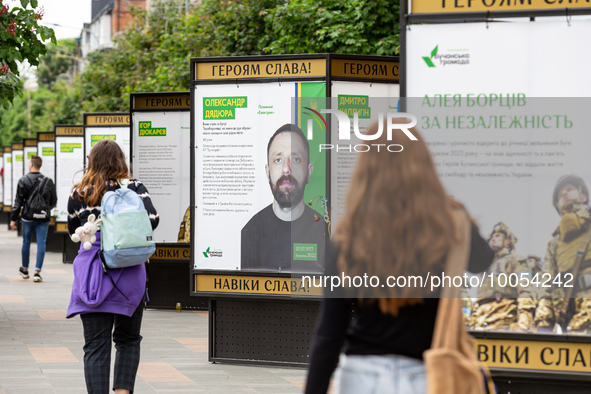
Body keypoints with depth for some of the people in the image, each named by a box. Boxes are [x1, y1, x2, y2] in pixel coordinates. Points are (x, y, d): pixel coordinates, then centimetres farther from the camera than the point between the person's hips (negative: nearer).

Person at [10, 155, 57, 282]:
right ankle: (37, 272, -7)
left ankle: (25, 270, 29)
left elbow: (18, 201, -7)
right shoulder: (48, 181, 1)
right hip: (43, 218, 1)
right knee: (41, 244, 1)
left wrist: (13, 219, -2)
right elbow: (54, 201, 7)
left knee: (26, 243, 15)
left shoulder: (23, 181, -7)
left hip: (28, 218, -1)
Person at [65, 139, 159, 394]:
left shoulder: (78, 194, 5)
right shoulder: (133, 187, 1)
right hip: (128, 274, 0)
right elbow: (152, 219, -10)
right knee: (128, 340, 15)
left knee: (95, 345, 1)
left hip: (90, 275, 0)